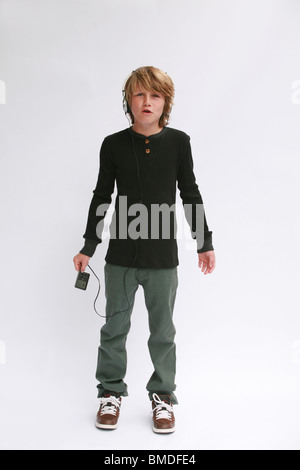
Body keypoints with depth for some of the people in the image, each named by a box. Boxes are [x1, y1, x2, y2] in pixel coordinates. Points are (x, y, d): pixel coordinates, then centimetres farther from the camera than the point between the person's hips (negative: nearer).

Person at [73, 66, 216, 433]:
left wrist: (204, 243, 7)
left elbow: (190, 193, 6)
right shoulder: (114, 144, -1)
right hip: (120, 255, 1)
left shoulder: (178, 142, -1)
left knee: (162, 331, 11)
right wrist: (89, 247, 5)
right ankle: (111, 393, 31)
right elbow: (102, 197, 5)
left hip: (163, 255, 0)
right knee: (115, 327, 11)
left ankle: (162, 396, 29)